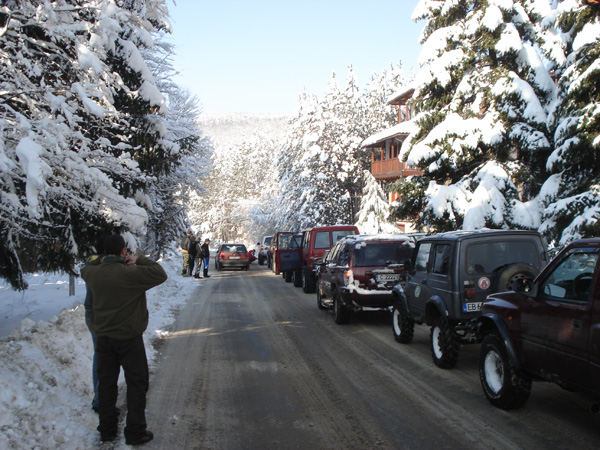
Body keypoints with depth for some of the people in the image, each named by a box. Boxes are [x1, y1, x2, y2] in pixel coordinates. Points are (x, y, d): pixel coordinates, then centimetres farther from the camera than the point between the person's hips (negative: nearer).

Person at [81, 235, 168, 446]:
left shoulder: (95, 273, -2)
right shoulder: (131, 273, -21)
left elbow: (84, 271, 22)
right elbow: (160, 275, -18)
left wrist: (101, 261, 13)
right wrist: (141, 260, -9)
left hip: (103, 339, 6)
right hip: (129, 339, -5)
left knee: (106, 384, 15)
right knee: (137, 384, 6)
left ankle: (107, 430, 24)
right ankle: (135, 432, 9)